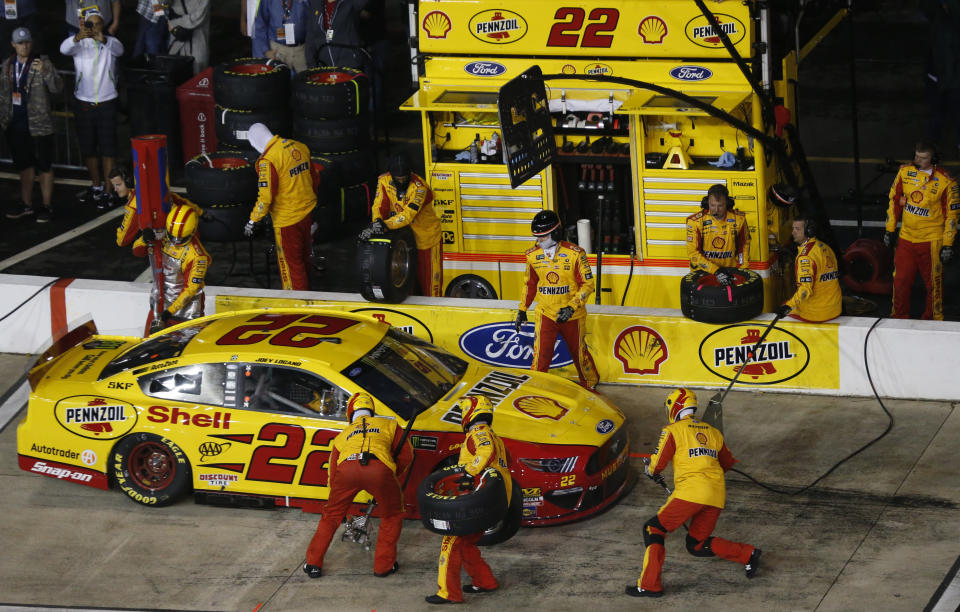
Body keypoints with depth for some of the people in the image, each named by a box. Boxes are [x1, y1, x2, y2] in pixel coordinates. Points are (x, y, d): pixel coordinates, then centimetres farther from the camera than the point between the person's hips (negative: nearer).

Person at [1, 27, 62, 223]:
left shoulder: (42, 63, -7)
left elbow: (57, 88, -16)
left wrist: (45, 72, -32)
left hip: (39, 124, -5)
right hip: (16, 125, 5)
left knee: (44, 166, 1)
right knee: (24, 165, 14)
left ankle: (46, 207, 7)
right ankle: (26, 205, 24)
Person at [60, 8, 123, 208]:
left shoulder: (111, 42, -1)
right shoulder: (79, 44, 0)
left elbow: (119, 49, -25)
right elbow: (64, 49, -22)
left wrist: (104, 40, -47)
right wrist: (77, 38, -44)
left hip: (107, 103, -2)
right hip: (84, 103, 2)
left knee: (108, 148, -4)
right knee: (88, 148, 10)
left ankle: (108, 190, -2)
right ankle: (96, 186, 23)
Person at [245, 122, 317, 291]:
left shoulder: (268, 160, -21)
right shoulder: (300, 147, 2)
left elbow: (266, 196, -23)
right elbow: (313, 180, 14)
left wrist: (253, 220, -12)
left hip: (287, 219, -8)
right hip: (307, 213, 8)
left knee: (291, 263, 7)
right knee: (303, 257, 24)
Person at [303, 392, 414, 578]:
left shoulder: (343, 435, 38)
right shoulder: (389, 424, 34)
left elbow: (332, 475, 37)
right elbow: (406, 456, 29)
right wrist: (394, 476, 45)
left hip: (347, 466, 2)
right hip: (379, 467, -2)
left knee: (331, 515, 22)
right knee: (392, 516, 21)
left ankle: (313, 564, 24)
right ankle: (383, 565, 21)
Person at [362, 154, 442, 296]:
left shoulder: (419, 187, -26)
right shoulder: (384, 181, -10)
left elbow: (408, 215, -35)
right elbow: (379, 205, -12)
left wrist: (385, 225, -46)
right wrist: (377, 222, -34)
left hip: (426, 235, -5)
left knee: (428, 278, 1)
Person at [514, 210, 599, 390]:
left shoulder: (574, 254, -13)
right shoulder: (533, 256, -1)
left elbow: (588, 284, -10)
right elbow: (529, 284, 14)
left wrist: (572, 308, -20)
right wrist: (522, 310, 13)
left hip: (572, 315, -2)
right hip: (545, 314, 2)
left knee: (579, 352, 14)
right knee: (541, 355, -8)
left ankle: (590, 385, 36)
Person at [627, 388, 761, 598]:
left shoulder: (672, 430, 3)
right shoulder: (713, 432, 21)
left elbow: (657, 464, 0)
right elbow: (727, 463, 30)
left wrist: (650, 470, 23)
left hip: (691, 490, -6)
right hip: (716, 494, 6)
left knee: (654, 529, 3)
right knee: (697, 545, 19)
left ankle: (649, 584, -9)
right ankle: (748, 554, 5)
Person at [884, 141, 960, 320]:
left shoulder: (945, 181, -11)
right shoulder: (904, 172, 2)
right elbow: (895, 200, 12)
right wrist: (889, 230, 12)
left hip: (931, 239, -4)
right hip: (906, 237, 4)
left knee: (933, 283, 1)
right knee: (900, 280, 8)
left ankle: (934, 319, 16)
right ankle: (899, 317, 24)